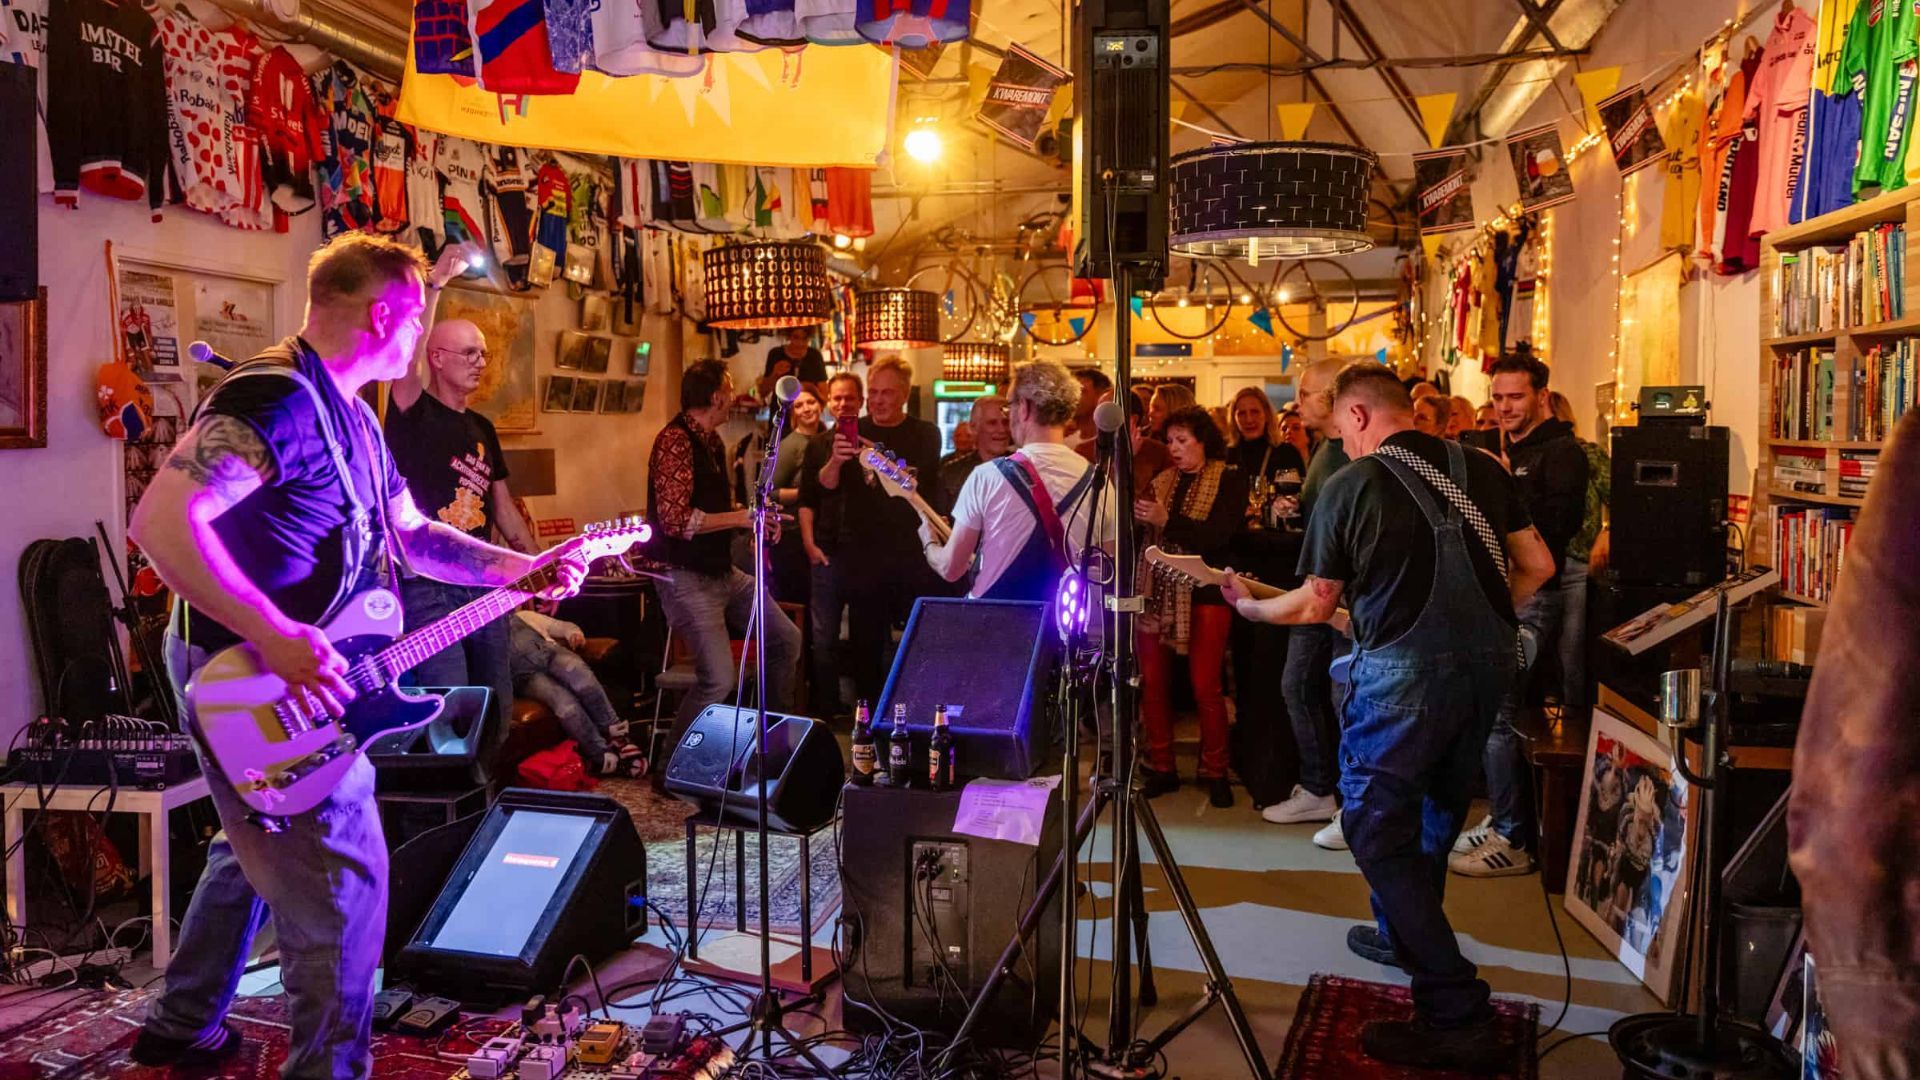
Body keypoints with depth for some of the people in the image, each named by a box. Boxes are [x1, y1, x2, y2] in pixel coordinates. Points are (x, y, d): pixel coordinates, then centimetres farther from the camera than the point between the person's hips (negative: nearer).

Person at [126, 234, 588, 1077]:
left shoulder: (350, 415, 11)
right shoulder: (274, 399, -21)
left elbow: (411, 534, 18)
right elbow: (161, 522, -31)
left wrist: (523, 568, 7)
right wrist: (277, 638, -34)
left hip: (296, 676, 11)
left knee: (254, 851, 24)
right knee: (342, 880, -6)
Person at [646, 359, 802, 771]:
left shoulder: (711, 440, 14)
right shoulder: (675, 440, -16)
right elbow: (675, 520, -24)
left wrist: (754, 518, 5)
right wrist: (741, 517, -18)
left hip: (724, 571, 10)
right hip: (687, 578, -10)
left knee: (787, 640, 10)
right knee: (718, 680, -18)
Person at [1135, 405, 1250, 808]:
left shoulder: (1229, 480, 0)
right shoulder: (1161, 481, 13)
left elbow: (1218, 535, -14)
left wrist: (1166, 520, -25)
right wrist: (1133, 514, -14)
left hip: (1203, 593, -4)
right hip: (1157, 591, 4)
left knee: (1205, 687, -3)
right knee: (1152, 684, 3)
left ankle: (1215, 772, 11)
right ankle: (1161, 768, 15)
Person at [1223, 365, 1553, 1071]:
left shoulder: (1350, 486, -7)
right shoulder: (1483, 470, 7)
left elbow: (1316, 604, 0)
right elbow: (1538, 566, 10)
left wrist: (1247, 605, 17)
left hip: (1404, 670, -7)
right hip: (1490, 663, 7)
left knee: (1377, 829, 0)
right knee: (1436, 807, 24)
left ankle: (1459, 1017, -4)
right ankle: (1404, 935, 44)